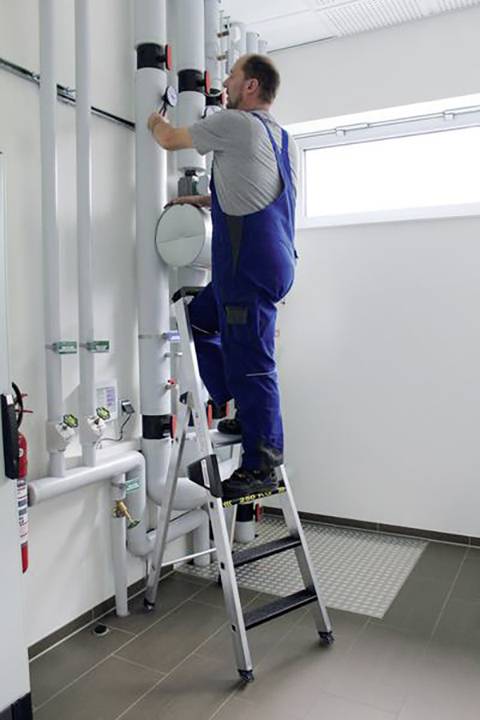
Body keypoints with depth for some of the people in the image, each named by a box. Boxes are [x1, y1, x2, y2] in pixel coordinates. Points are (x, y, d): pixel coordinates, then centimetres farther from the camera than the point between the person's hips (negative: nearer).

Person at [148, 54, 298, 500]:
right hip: (267, 262, 10)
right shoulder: (283, 139, 20)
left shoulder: (235, 123, -6)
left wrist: (156, 122, 28)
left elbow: (170, 140, 6)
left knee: (250, 362, -6)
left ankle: (262, 467, 3)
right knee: (199, 320, 22)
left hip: (250, 266, -10)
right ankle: (246, 413, 23)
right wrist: (198, 200, 33)